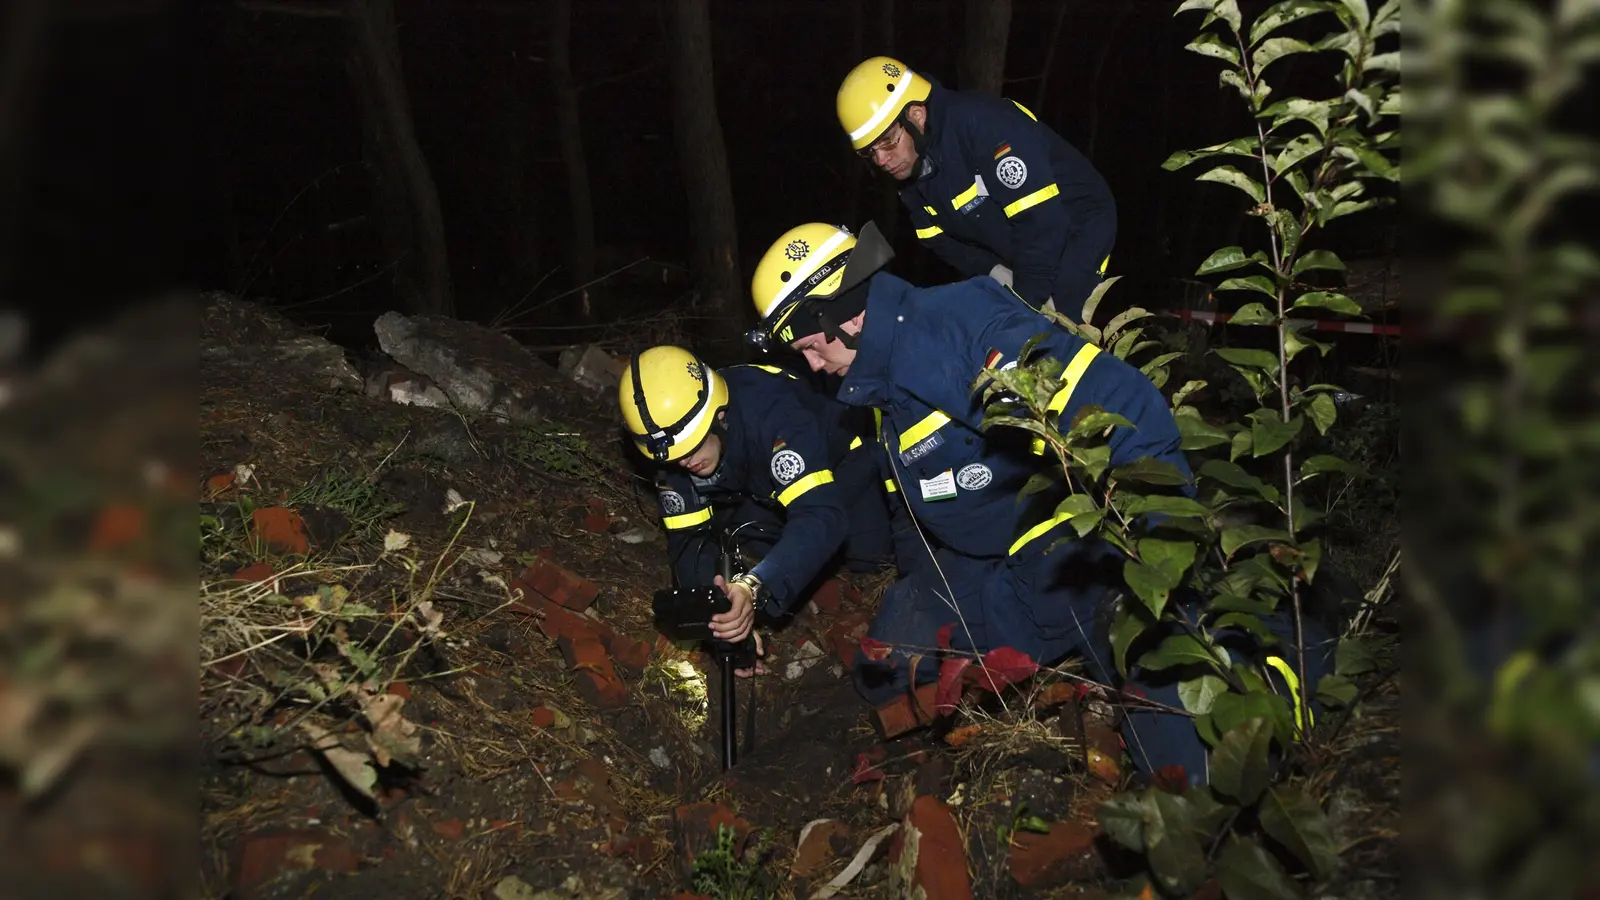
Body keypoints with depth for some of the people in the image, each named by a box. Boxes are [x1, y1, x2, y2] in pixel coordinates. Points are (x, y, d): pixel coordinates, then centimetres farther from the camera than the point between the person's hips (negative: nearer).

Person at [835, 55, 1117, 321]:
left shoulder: (983, 124, -31)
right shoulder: (910, 169, -5)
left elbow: (1043, 220, -31)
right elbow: (944, 241, 4)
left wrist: (1026, 305, -23)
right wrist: (996, 274, -13)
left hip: (1077, 229, -7)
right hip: (1013, 258, 8)